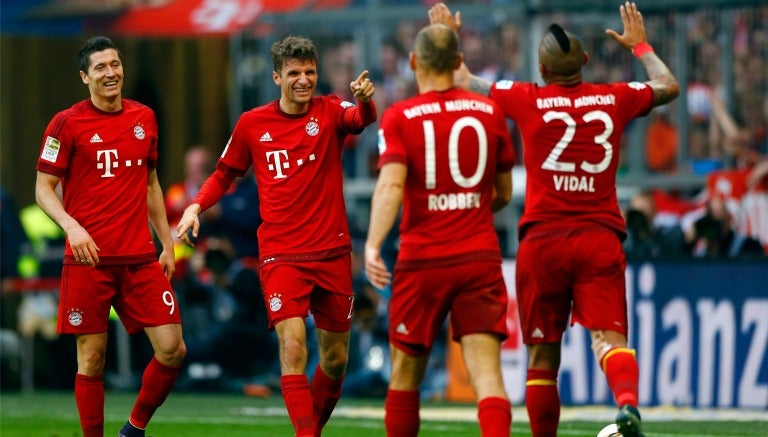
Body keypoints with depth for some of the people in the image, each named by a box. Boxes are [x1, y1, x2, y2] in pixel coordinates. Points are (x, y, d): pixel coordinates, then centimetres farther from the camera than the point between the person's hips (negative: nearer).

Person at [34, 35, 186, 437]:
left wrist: (167, 243, 17)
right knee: (92, 359, -2)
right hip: (89, 260, -4)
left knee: (172, 350, -3)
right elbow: (44, 188, -2)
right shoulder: (67, 123, -3)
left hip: (141, 260, 4)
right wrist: (71, 226, -20)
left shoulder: (144, 118, 11)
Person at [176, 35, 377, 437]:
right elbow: (225, 174, 15)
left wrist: (365, 101, -49)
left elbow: (361, 118, -25)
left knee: (335, 360, 10)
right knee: (292, 346, -20)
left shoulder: (330, 112, -2)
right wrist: (196, 206, -3)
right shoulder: (252, 124, 2)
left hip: (332, 253, 1)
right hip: (281, 256, -1)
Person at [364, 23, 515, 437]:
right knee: (486, 371, -7)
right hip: (481, 258, 2)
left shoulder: (399, 118, -3)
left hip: (422, 260, -1)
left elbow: (391, 185, -19)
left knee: (405, 373, 13)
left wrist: (372, 245, -27)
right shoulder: (490, 112, 6)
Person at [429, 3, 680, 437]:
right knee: (609, 335, -12)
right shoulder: (615, 99, 6)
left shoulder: (528, 100, 0)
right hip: (601, 238, 1)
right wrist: (641, 46, 43)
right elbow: (668, 86, 27)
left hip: (543, 239, -1)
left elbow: (463, 81, 15)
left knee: (543, 355, 8)